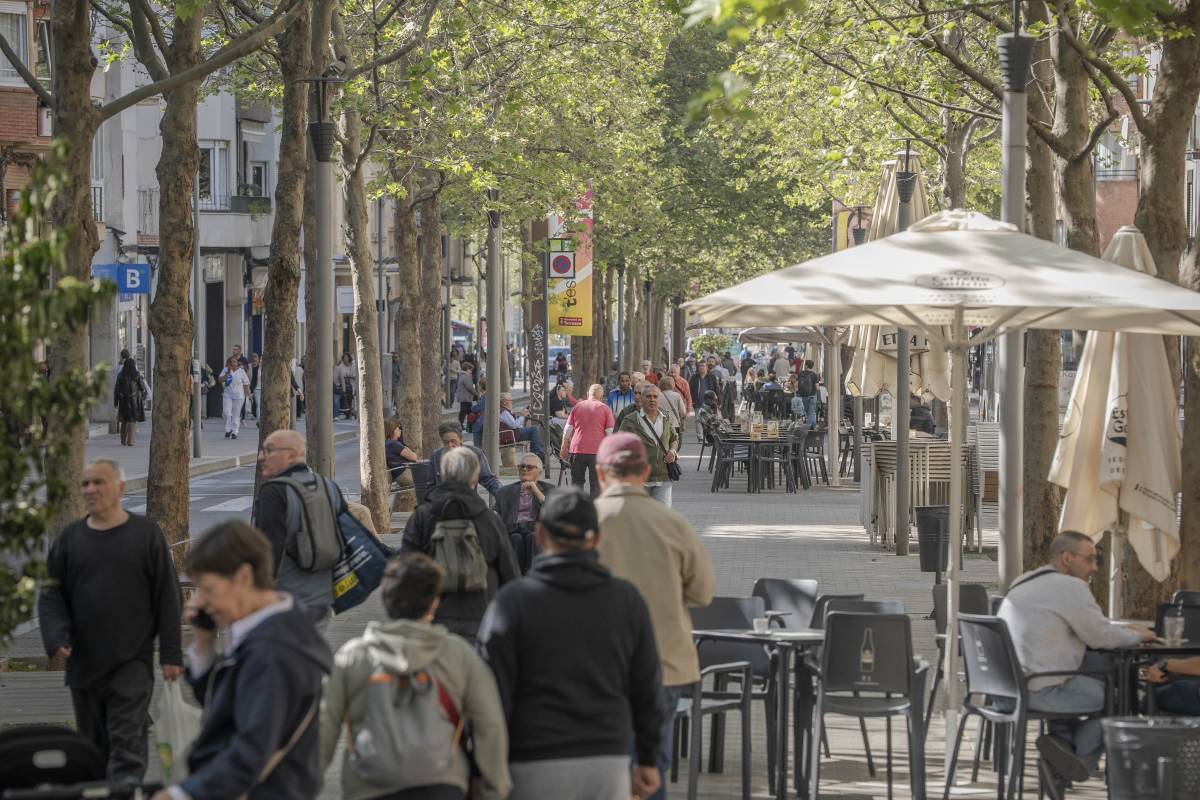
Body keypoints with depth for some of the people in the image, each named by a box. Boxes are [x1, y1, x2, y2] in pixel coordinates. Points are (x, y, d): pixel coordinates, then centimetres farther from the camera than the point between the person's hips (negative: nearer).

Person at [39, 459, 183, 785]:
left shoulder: (146, 534, 0)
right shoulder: (70, 537, 8)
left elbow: (167, 596, 0)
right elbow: (51, 594, 9)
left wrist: (171, 654, -4)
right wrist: (56, 637, -8)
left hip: (132, 663, -4)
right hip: (83, 663, 4)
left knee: (127, 746, -10)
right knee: (93, 746, 12)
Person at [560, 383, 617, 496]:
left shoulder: (577, 407, 8)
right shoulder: (605, 409, 0)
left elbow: (568, 430, 7)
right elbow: (610, 432, -3)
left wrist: (564, 448, 14)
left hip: (577, 449, 2)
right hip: (597, 450, -2)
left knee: (576, 481, 13)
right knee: (596, 483, 2)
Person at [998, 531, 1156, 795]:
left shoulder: (1024, 583, 18)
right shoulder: (1070, 587, -11)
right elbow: (1099, 637, -6)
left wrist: (1126, 631, 21)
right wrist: (1136, 635, 11)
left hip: (1010, 687, 9)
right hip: (1042, 691, -9)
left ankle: (1061, 741, 13)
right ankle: (1079, 760, 8)